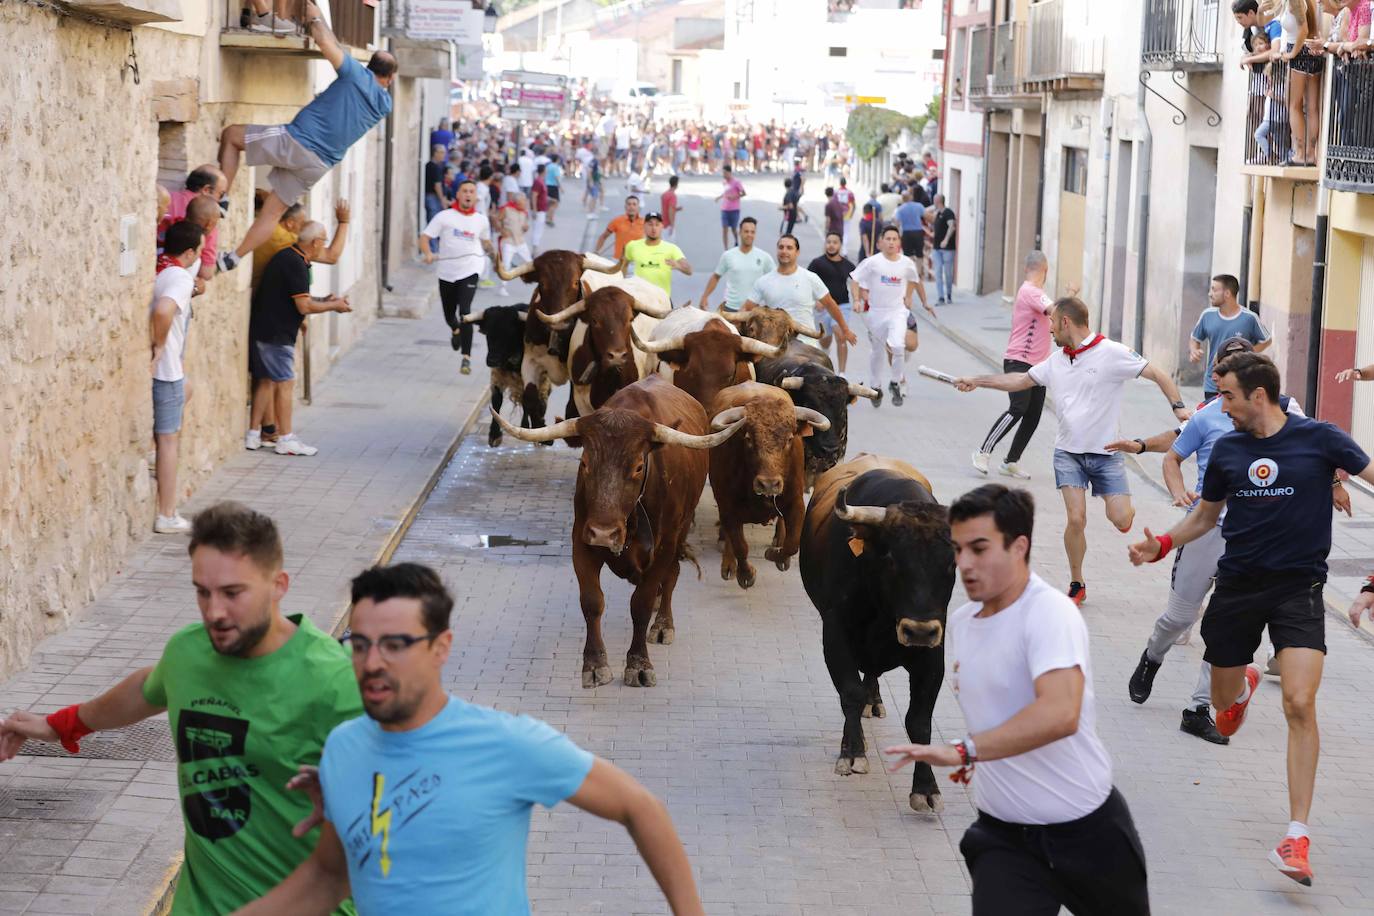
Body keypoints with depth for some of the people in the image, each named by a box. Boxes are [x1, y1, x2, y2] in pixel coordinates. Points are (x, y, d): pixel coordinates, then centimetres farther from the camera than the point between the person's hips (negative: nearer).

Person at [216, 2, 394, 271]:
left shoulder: (358, 76, -7)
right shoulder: (385, 104, 11)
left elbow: (325, 41, -16)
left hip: (296, 142, -6)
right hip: (319, 165, 6)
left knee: (231, 134, 10)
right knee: (273, 212, 15)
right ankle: (233, 258, 8)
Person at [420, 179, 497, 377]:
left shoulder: (481, 220, 7)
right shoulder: (444, 217, -2)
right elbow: (425, 237, -4)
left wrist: (493, 254, 8)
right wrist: (428, 253, -23)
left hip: (470, 271, -1)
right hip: (447, 272, 1)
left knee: (465, 312, -21)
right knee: (449, 316, 15)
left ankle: (466, 358, -21)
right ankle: (456, 331, 54)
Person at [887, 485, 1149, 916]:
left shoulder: (1051, 612, -20)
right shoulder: (960, 622, 5)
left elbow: (1060, 714, -37)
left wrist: (964, 751, -41)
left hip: (1085, 829, -5)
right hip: (1002, 835, 5)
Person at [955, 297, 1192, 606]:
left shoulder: (1112, 353, -10)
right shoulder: (1055, 361, 7)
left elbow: (1158, 375, -9)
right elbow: (1021, 380, 20)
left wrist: (1179, 406, -22)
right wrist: (975, 381, 18)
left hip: (1106, 452, -3)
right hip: (1068, 452, 3)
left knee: (1121, 521, -10)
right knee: (1076, 520, -11)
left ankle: (1124, 507, 28)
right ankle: (1076, 586, 4)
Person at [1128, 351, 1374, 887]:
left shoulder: (1318, 439, -7)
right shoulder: (1227, 450, 4)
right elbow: (1205, 516, 17)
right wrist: (1162, 546, 1)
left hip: (1298, 586, -4)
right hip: (1237, 584, 4)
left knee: (1299, 703, -19)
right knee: (1223, 702, 15)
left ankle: (1297, 837, -15)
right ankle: (1245, 682, 57)